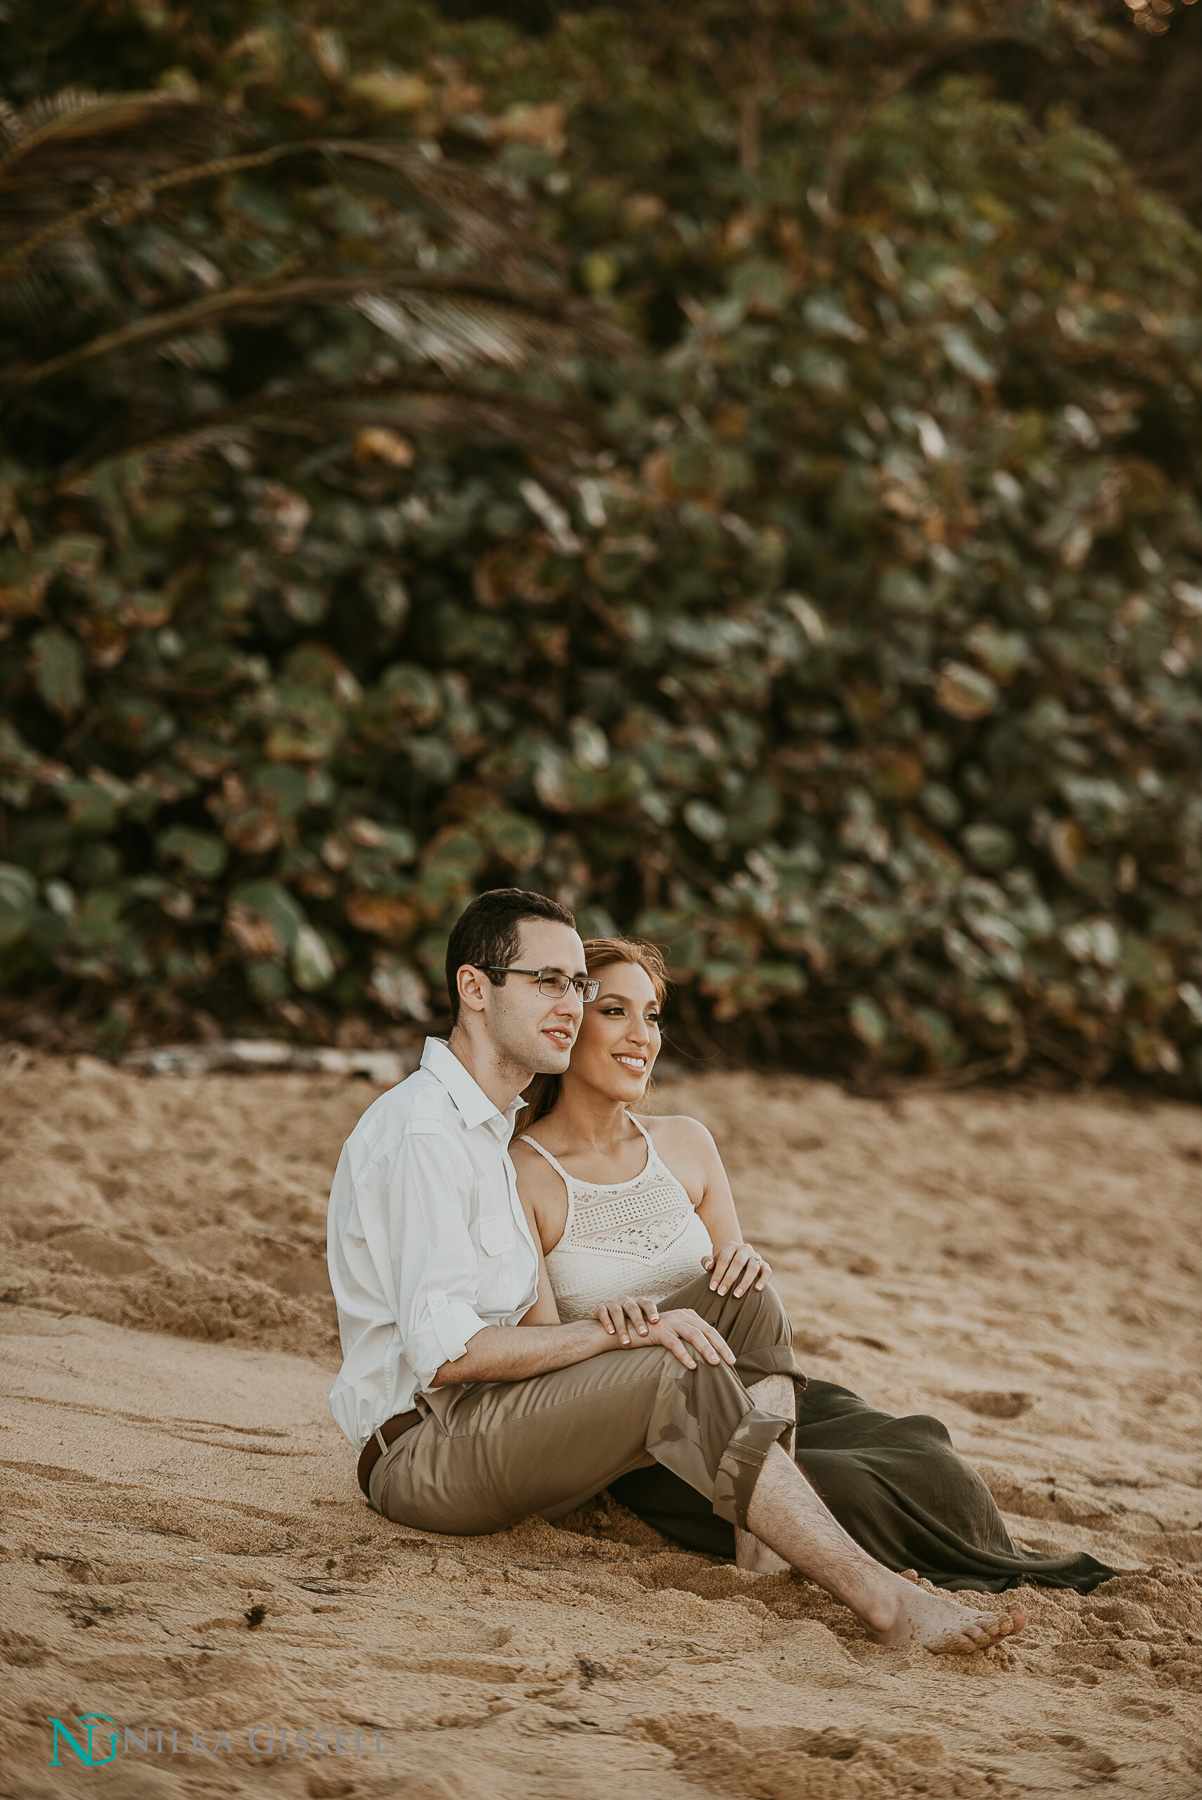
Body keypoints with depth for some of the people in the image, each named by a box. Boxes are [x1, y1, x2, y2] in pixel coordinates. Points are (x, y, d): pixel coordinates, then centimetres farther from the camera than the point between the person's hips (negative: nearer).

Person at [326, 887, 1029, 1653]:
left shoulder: (491, 1127, 18)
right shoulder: (423, 1136, -15)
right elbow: (444, 1352, -23)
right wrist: (624, 1331, -21)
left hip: (490, 1426, 10)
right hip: (420, 1454, -10)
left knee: (738, 1304, 0)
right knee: (680, 1374, -30)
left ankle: (771, 1547, -19)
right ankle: (884, 1600, -33)